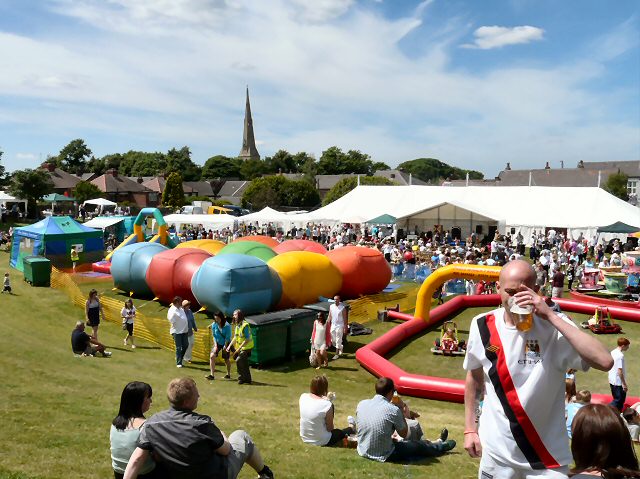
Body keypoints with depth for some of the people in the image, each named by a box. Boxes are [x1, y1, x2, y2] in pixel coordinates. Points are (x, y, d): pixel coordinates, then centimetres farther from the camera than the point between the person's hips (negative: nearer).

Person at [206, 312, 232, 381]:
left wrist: (225, 346, -14)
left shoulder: (227, 326, -20)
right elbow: (214, 336, -1)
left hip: (226, 343, -3)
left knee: (226, 359, 7)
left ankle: (228, 374, 29)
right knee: (212, 356, -15)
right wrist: (215, 345, -9)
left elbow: (227, 337, -14)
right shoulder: (214, 325, -10)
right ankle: (212, 375, -13)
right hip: (217, 343, 3)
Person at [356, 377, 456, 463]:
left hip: (363, 452, 6)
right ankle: (442, 445, 48)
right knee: (419, 446, 19)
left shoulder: (361, 404, -9)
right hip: (384, 456, -6)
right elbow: (404, 434, -5)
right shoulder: (393, 410, -22)